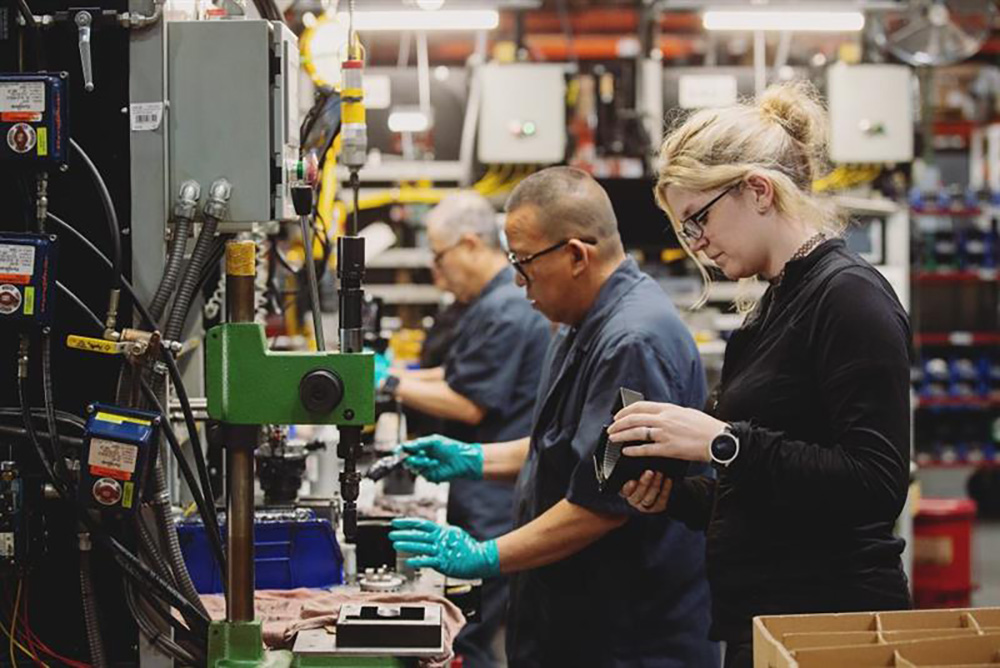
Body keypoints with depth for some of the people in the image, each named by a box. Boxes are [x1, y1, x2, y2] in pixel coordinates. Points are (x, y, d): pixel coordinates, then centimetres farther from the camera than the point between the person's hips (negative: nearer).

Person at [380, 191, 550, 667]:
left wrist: (393, 385, -12)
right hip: (484, 489, 11)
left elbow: (469, 405, -19)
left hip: (495, 499, -11)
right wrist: (394, 375, 11)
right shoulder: (494, 302, 16)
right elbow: (460, 376, 22)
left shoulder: (504, 312, -18)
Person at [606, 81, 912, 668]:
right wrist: (675, 496, 5)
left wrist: (724, 442, -22)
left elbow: (876, 484, -22)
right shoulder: (779, 303, 15)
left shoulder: (851, 296, -13)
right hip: (763, 621, 9)